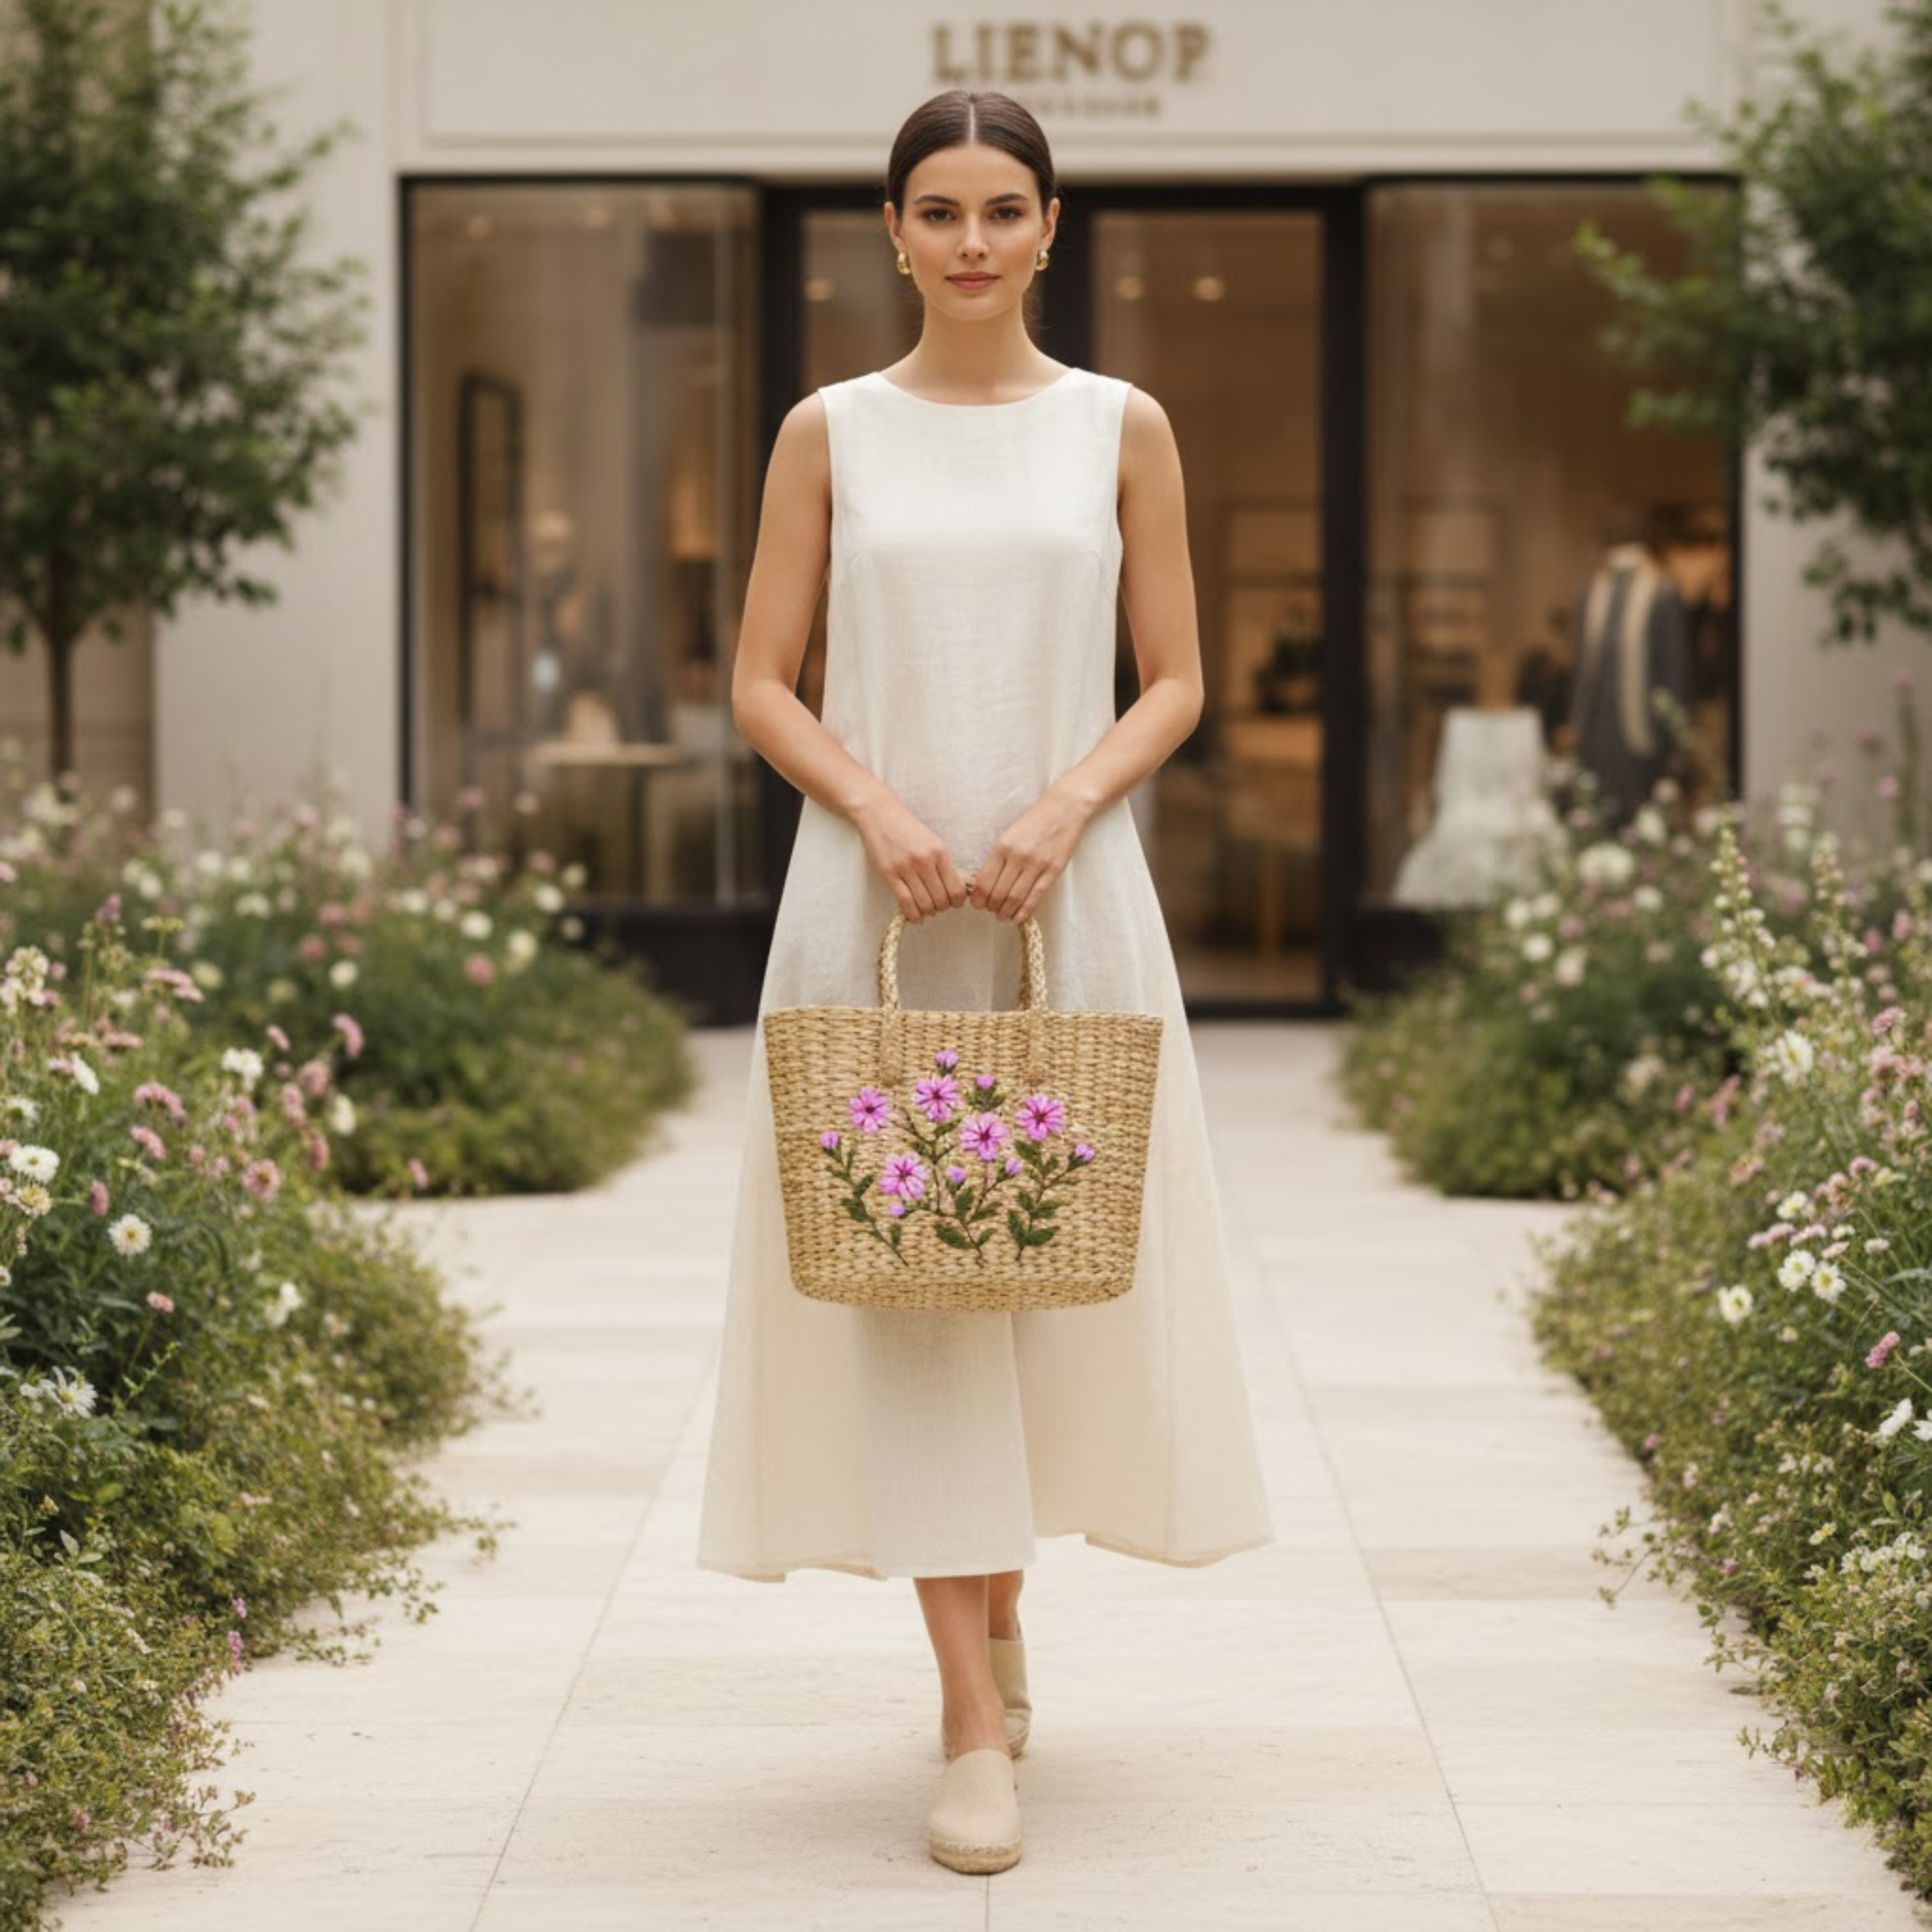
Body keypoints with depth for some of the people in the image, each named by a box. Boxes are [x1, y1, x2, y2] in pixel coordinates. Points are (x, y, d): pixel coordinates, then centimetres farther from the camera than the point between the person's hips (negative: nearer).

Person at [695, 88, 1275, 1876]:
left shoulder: (1121, 429, 5)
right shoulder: (831, 433, 5)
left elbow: (1176, 682, 5)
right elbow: (761, 685, 4)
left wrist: (1063, 806, -12)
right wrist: (876, 808, -13)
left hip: (1067, 900, 1)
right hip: (874, 900, -1)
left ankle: (1005, 1584, 33)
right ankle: (977, 1720, -2)